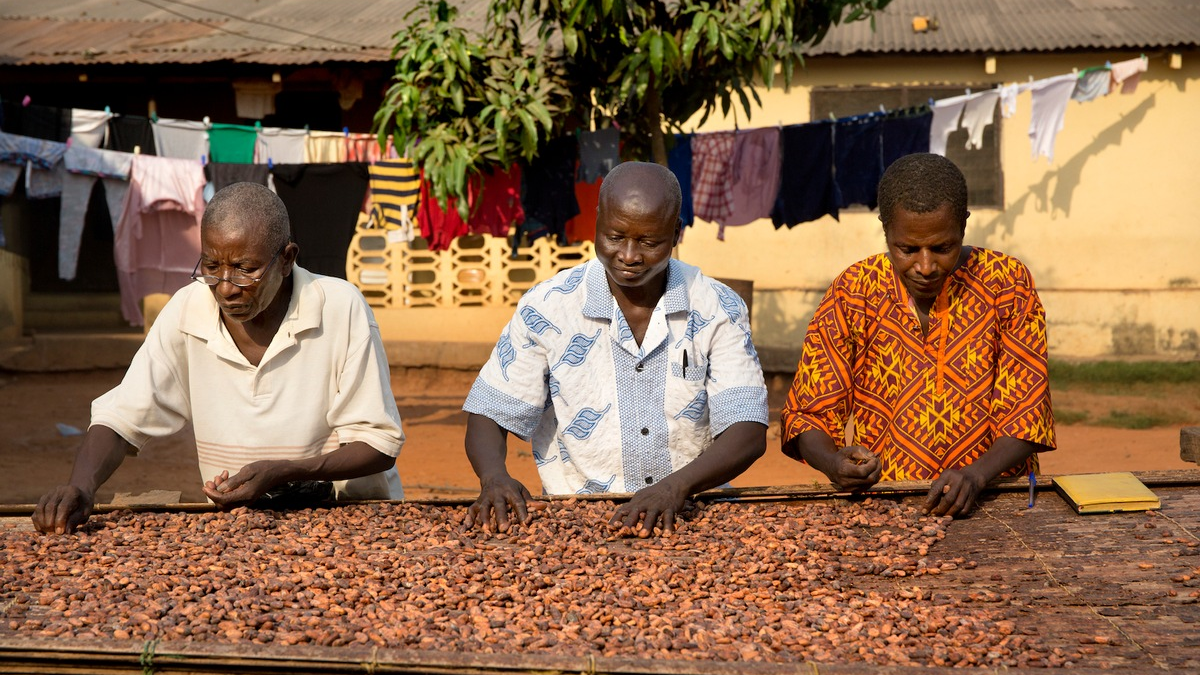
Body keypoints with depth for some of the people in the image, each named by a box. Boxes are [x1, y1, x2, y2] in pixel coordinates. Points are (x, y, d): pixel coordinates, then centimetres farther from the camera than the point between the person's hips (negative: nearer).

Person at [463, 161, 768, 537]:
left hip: (695, 517, 0)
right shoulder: (547, 308, 1)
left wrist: (678, 484, -26)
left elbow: (748, 434, -6)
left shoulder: (718, 310, 2)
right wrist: (494, 478, -20)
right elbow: (488, 416, 3)